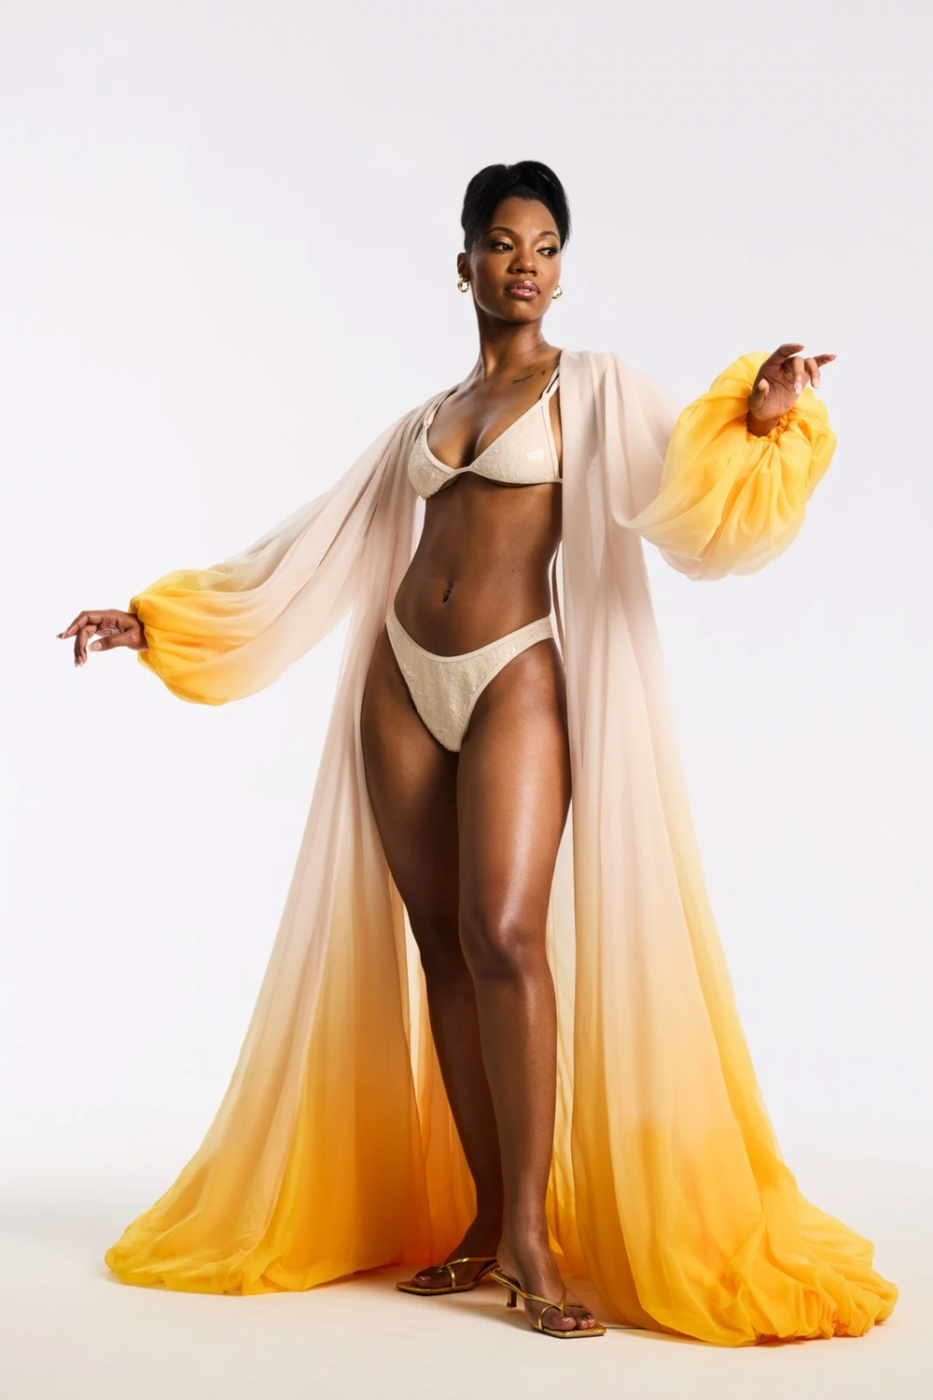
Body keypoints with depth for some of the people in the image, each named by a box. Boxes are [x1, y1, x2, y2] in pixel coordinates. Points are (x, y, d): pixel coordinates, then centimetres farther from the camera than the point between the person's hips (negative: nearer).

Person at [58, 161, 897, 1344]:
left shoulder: (595, 389, 7)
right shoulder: (425, 419, 18)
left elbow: (693, 492, -8)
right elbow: (308, 554, 19)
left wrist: (758, 420, -29)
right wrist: (151, 619, 18)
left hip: (517, 679, -4)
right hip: (402, 681, 5)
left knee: (506, 936, -18)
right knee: (439, 942, 2)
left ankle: (530, 1234, -9)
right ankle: (484, 1220, 11)